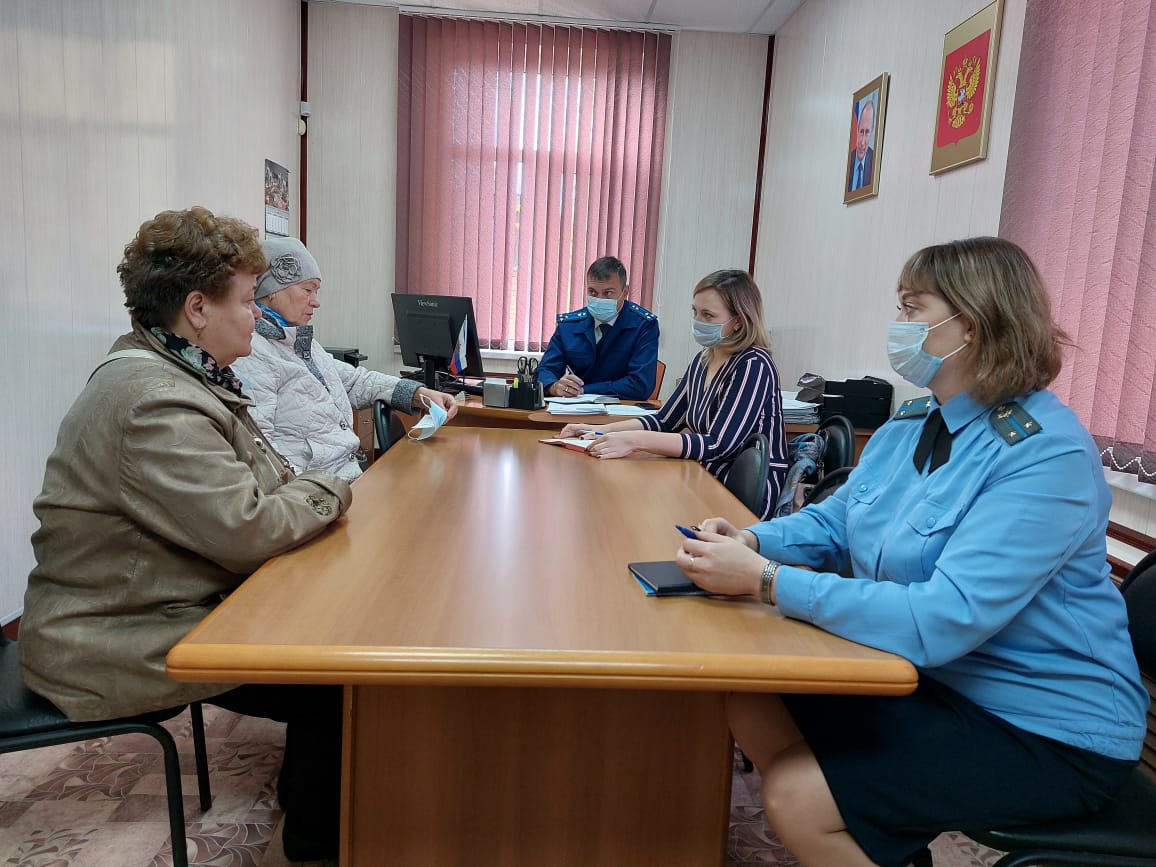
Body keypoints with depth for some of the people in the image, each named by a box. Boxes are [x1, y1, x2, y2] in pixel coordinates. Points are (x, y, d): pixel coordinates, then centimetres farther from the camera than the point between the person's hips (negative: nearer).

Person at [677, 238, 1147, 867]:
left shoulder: (1048, 455, -25)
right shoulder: (910, 424, 2)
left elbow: (940, 621, -33)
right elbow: (833, 521, 12)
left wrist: (767, 580, -32)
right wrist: (750, 541, -9)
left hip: (1044, 728, -7)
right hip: (926, 674, 8)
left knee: (797, 798, -18)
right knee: (748, 700, -3)